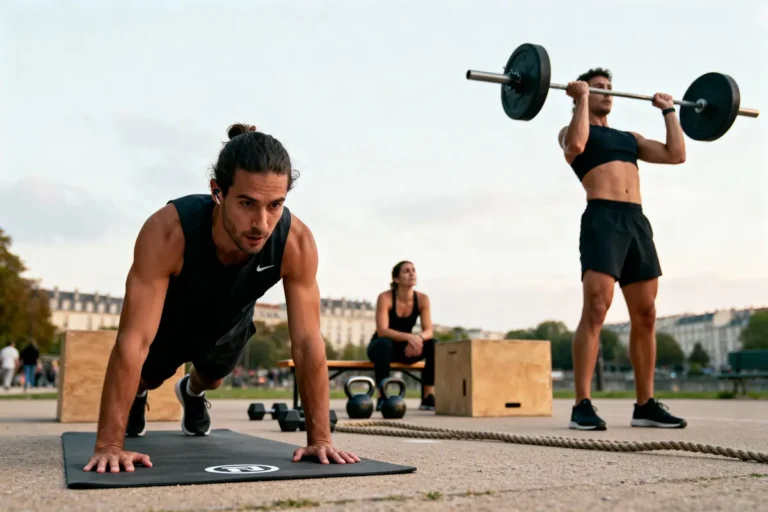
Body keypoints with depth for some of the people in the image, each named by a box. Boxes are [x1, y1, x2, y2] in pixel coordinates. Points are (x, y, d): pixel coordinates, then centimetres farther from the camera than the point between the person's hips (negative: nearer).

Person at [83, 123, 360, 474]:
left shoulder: (297, 242, -40)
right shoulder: (168, 231, -46)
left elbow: (308, 341, -33)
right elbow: (134, 341, -44)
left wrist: (319, 438, -33)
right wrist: (109, 444, -44)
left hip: (229, 322, 2)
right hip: (169, 320, -2)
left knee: (212, 378, 28)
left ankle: (193, 392, 63)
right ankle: (136, 396, 57)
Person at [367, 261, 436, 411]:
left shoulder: (422, 299, -10)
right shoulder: (385, 297, -21)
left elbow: (428, 331, -13)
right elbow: (382, 331, -29)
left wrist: (418, 337, -37)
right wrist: (409, 337, -43)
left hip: (406, 348, 4)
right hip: (382, 346, -4)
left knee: (434, 345, -23)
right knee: (384, 343, -39)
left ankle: (428, 398, -21)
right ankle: (382, 398, -34)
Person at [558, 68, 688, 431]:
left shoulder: (629, 137, 28)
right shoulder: (572, 130, 10)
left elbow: (676, 154, 18)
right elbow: (577, 145, -16)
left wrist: (668, 111, 25)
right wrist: (582, 99, -6)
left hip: (637, 222, 7)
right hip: (602, 220, -6)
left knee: (645, 316, 4)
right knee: (595, 312, -16)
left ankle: (645, 405, 11)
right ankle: (582, 405, -15)